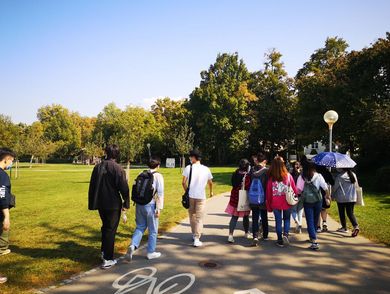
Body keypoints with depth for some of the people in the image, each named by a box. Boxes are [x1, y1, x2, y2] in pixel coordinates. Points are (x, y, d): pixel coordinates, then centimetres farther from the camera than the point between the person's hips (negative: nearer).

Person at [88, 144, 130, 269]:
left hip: (100, 204, 6)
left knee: (105, 227, 24)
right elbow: (124, 188, -16)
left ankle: (104, 252, 33)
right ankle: (108, 259, 6)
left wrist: (92, 203, 19)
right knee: (111, 230, 2)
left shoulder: (98, 167, 4)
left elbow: (92, 186, 11)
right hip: (113, 204, -6)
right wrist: (126, 203, -3)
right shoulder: (117, 168, -16)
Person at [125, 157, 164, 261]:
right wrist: (159, 208, -9)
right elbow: (160, 193, -13)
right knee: (153, 230, 11)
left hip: (139, 204, 5)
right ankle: (151, 252, 21)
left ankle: (133, 245, -2)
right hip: (150, 205, -4)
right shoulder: (158, 176, -8)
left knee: (140, 227, 18)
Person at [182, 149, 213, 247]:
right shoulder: (206, 169, 0)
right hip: (201, 196, -1)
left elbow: (183, 182, -6)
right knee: (199, 218, 3)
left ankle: (194, 235, 31)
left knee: (192, 216, 18)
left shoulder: (188, 168, -5)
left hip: (190, 196, 1)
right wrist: (211, 192, 29)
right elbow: (210, 182, 11)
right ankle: (196, 239, -3)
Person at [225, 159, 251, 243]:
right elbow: (248, 188, -15)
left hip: (235, 198, 4)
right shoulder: (247, 176, -18)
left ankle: (230, 235, -4)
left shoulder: (235, 174, -2)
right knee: (245, 217, 17)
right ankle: (247, 233, 35)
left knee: (234, 217, 6)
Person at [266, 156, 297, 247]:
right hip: (287, 202, 0)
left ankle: (280, 240, 17)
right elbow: (294, 189, -3)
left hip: (275, 204, 0)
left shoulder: (271, 178, -9)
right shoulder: (288, 176, -9)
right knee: (287, 219, 19)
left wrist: (269, 206, 6)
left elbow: (268, 193, -4)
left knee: (278, 221, 11)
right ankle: (285, 234, -1)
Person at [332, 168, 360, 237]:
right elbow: (356, 186, 11)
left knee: (342, 213, 10)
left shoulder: (340, 176, -14)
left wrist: (333, 195, 8)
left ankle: (344, 227, 19)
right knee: (350, 213, 7)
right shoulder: (353, 175, 5)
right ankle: (356, 226, -12)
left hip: (341, 198, -5)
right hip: (352, 198, 5)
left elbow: (335, 187, -8)